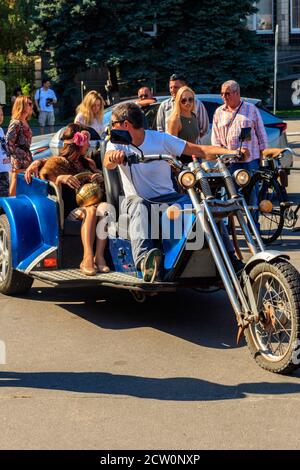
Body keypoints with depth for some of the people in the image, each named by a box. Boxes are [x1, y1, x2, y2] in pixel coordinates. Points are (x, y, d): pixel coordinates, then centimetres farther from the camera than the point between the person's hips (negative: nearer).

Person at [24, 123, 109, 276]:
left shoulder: (88, 163, 27)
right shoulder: (60, 162, 10)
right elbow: (49, 177, -3)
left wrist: (100, 177, 1)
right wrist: (62, 178, -24)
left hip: (89, 203, 4)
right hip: (71, 209, -4)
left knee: (105, 208, -32)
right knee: (91, 211, -36)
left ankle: (99, 257, -38)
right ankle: (88, 257, -45)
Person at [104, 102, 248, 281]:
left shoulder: (160, 139, 0)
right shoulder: (117, 143, 3)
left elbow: (200, 150, -5)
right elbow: (108, 164, -21)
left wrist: (232, 152, -20)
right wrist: (114, 156, -47)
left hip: (167, 198, 1)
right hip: (137, 198, 0)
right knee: (138, 206, -38)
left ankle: (230, 259, -19)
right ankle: (144, 259, -59)